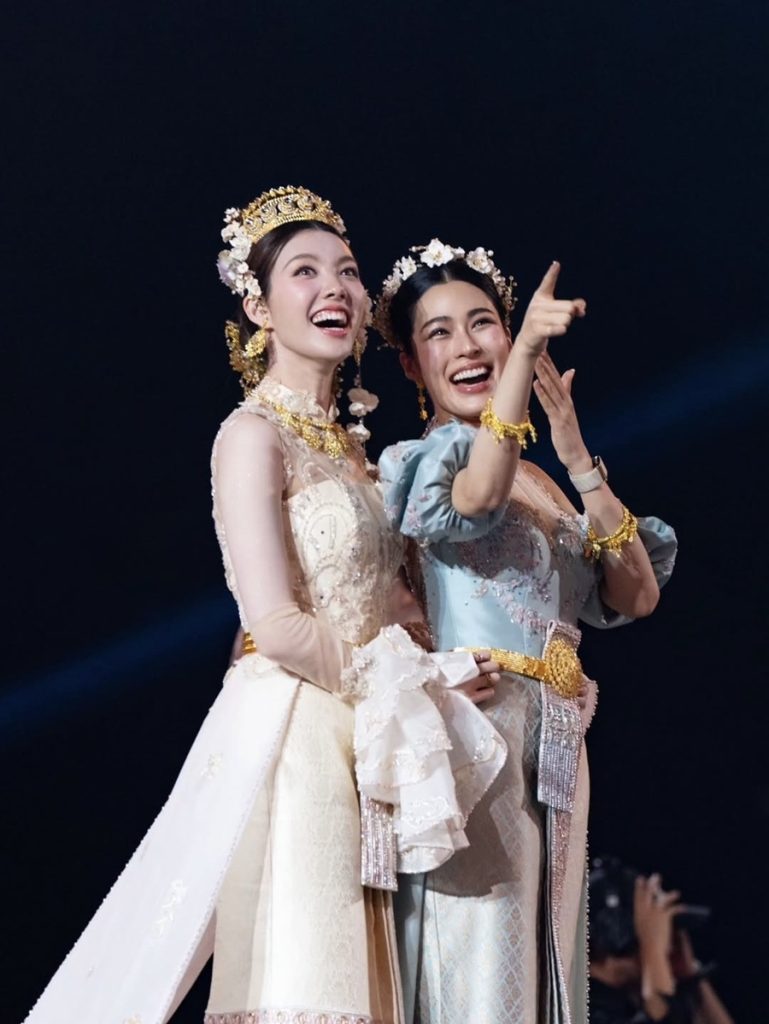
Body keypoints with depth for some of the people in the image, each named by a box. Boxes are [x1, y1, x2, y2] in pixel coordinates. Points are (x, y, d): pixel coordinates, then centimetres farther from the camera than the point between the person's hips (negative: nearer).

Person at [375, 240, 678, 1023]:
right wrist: (527, 353, -32)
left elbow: (637, 595, 6)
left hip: (556, 748, 7)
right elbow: (474, 495, -24)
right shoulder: (415, 463, 1)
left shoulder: (540, 481, 18)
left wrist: (577, 459, -3)